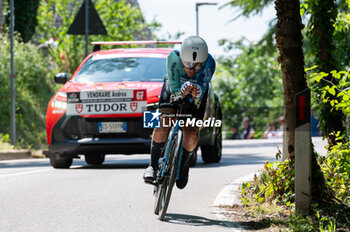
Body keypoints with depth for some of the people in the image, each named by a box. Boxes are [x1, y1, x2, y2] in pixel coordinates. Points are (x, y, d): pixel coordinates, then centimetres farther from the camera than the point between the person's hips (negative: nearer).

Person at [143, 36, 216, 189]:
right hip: (175, 86, 0)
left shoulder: (209, 63, -38)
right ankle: (153, 165, -7)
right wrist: (183, 90, -57)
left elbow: (201, 92, -40)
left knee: (191, 135, -13)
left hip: (197, 89, 0)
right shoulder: (174, 58, -38)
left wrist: (197, 93, -63)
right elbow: (175, 89, -35)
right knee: (162, 123, -23)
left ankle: (183, 165, 17)